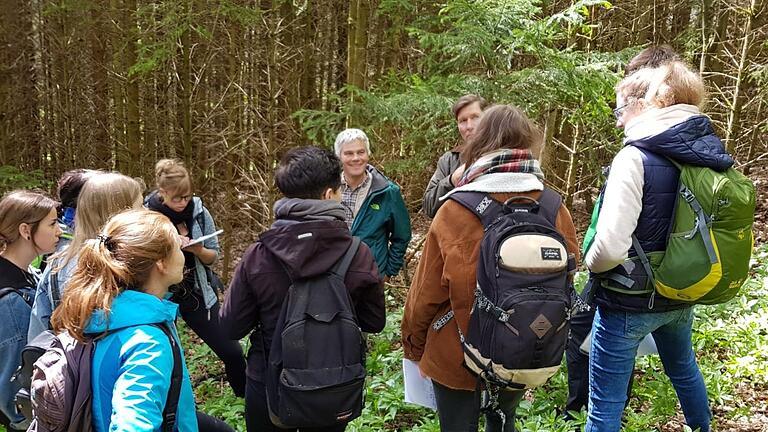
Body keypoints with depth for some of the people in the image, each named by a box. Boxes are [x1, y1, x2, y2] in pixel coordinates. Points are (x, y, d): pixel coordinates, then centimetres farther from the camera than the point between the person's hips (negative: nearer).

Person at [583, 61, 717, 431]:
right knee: (683, 368, 34)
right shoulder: (707, 152, -1)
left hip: (630, 300, -7)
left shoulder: (636, 156, -23)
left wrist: (592, 264, -10)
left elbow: (611, 246, -32)